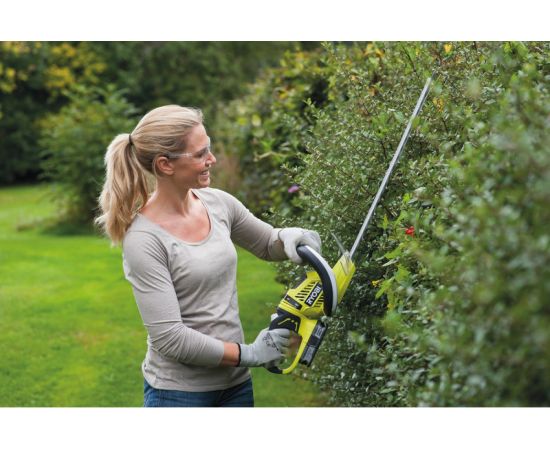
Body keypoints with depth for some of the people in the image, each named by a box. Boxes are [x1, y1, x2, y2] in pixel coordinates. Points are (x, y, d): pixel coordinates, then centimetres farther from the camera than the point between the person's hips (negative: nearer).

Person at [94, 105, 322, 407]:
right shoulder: (144, 240, -19)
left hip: (235, 383, 6)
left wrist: (289, 237, -8)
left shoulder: (217, 203, -1)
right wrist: (247, 354, -15)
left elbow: (268, 245, 15)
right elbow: (168, 337, -21)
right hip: (180, 392, -6)